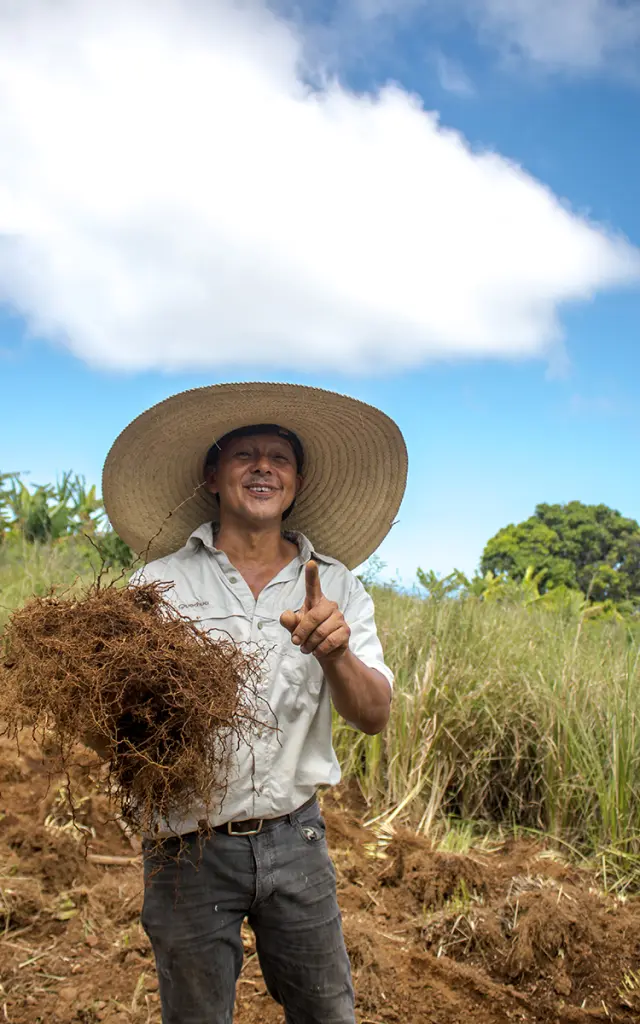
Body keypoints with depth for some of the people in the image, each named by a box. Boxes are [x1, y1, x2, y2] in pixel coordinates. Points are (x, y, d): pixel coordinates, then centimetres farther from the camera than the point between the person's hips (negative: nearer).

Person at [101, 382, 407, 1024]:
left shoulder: (335, 587, 0)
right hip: (187, 844, -2)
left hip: (295, 836, 2)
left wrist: (334, 653, -26)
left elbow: (374, 716, -6)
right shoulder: (160, 583, -6)